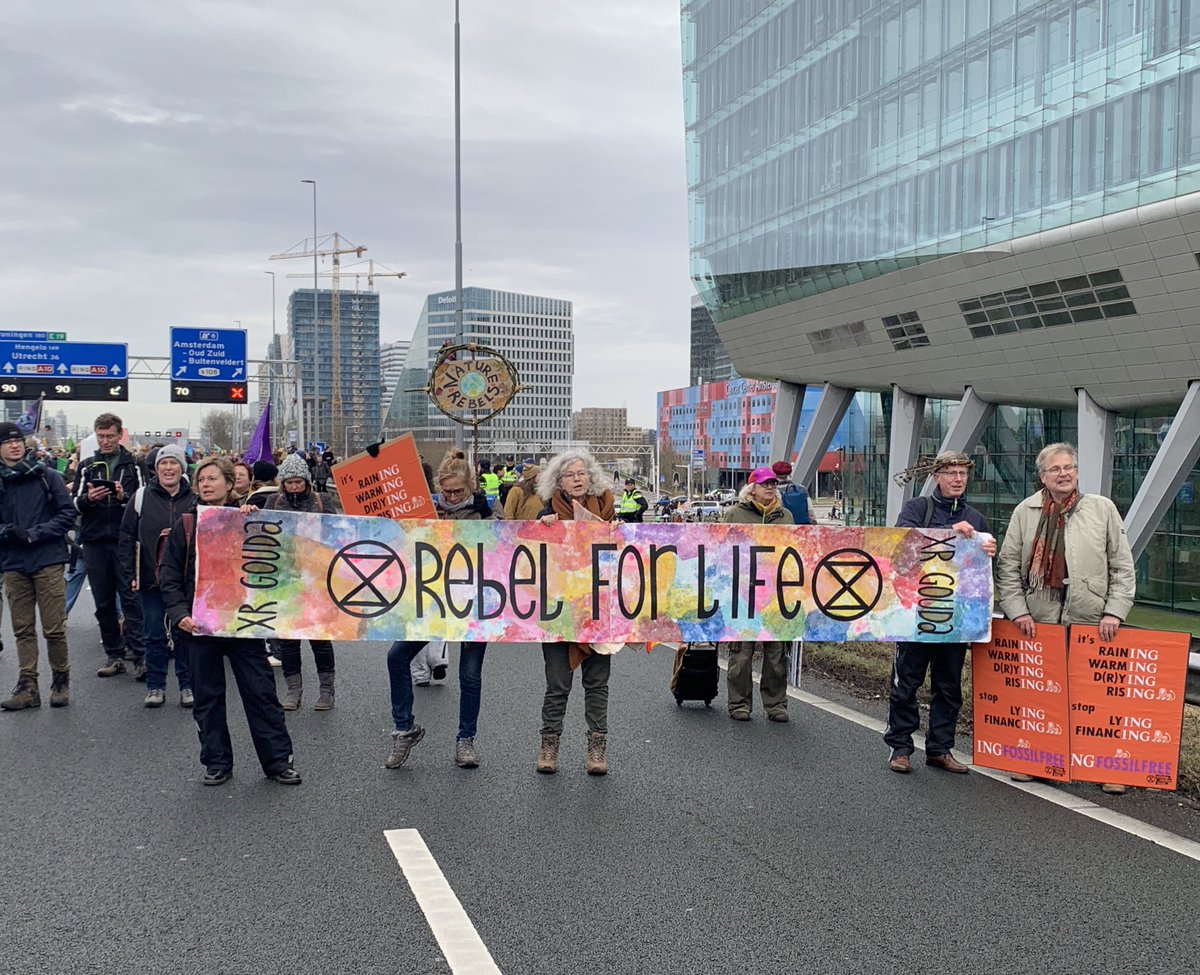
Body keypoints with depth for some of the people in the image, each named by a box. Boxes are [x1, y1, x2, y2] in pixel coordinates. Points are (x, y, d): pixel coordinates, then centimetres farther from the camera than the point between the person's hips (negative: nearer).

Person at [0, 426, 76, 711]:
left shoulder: (48, 477, 0)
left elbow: (67, 514, -2)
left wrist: (33, 534, -12)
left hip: (48, 561, -2)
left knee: (54, 628, 0)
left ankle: (61, 681, 16)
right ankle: (27, 686, 13)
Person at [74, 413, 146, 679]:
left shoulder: (133, 465, 6)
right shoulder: (87, 466, 13)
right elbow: (75, 504, 7)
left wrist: (124, 497, -17)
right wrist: (88, 499, -14)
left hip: (125, 540, -3)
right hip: (94, 542, 3)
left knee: (131, 598, -8)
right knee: (103, 603, 6)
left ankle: (139, 656, -8)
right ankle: (115, 656, 13)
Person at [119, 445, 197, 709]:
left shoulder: (195, 499, 3)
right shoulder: (142, 497, 3)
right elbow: (127, 536, 4)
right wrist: (130, 574, -2)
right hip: (151, 578, 0)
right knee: (154, 634, 5)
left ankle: (187, 685, 15)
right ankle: (155, 687, 15)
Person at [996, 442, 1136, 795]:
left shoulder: (1103, 509, 5)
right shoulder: (1025, 512, 6)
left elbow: (1123, 567, 5)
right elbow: (1008, 566, 6)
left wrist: (1114, 612, -3)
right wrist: (1018, 610, -2)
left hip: (1092, 623, -1)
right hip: (1038, 623, 1)